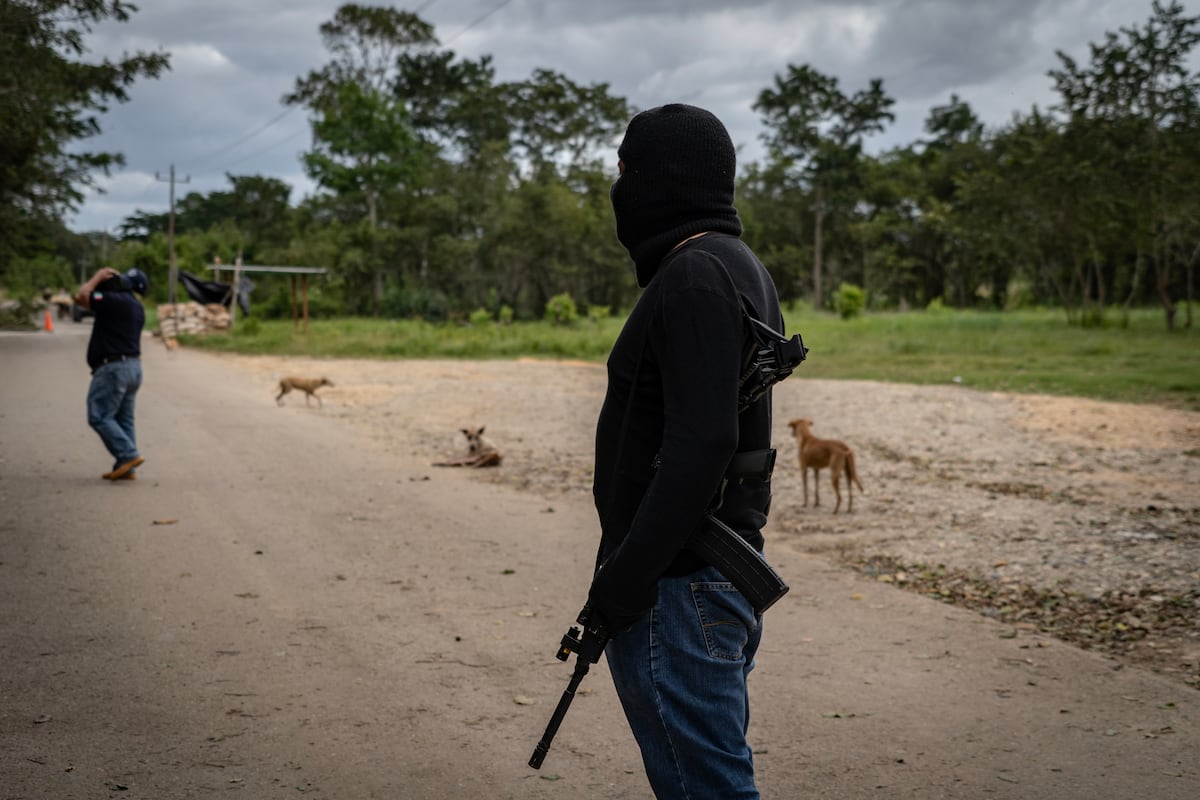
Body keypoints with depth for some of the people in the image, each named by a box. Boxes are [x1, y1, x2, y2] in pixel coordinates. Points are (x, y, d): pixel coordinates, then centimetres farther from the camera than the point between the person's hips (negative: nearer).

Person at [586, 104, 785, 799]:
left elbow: (700, 444, -27)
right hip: (728, 576, 11)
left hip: (681, 586, -11)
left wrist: (623, 579, -22)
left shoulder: (695, 277, -17)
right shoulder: (744, 267, 15)